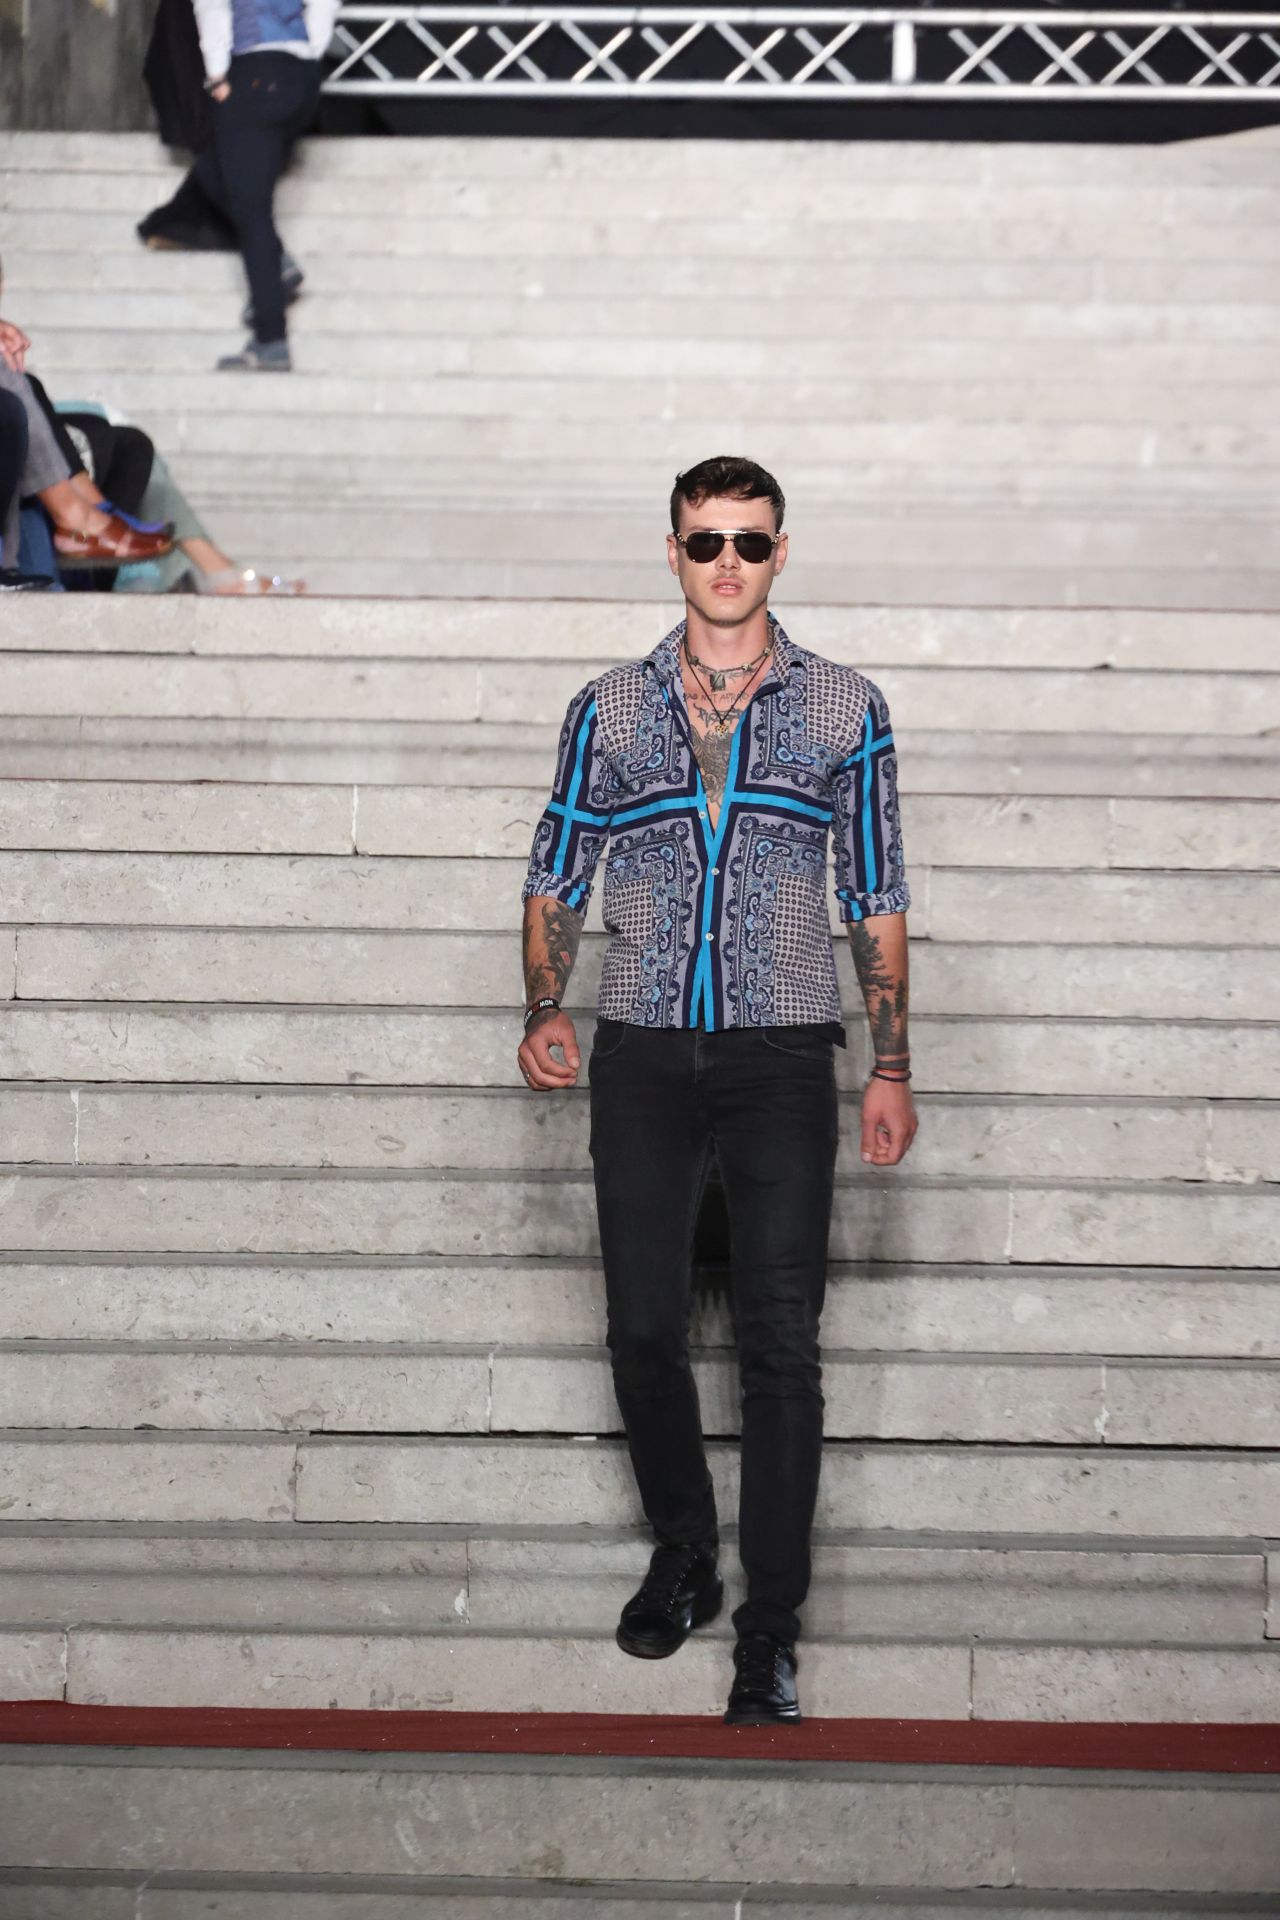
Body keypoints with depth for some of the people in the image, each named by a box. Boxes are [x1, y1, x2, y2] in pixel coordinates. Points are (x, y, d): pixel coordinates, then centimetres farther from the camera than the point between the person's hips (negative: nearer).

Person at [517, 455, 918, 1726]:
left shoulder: (846, 711, 5)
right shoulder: (608, 710, 7)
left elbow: (877, 903, 6)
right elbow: (555, 880, 11)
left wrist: (892, 1068, 0)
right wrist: (543, 1013, -5)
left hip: (782, 1060, -1)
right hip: (641, 1056, 2)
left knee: (779, 1344, -3)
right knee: (643, 1331, 5)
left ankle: (770, 1635, 5)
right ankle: (681, 1554, 29)